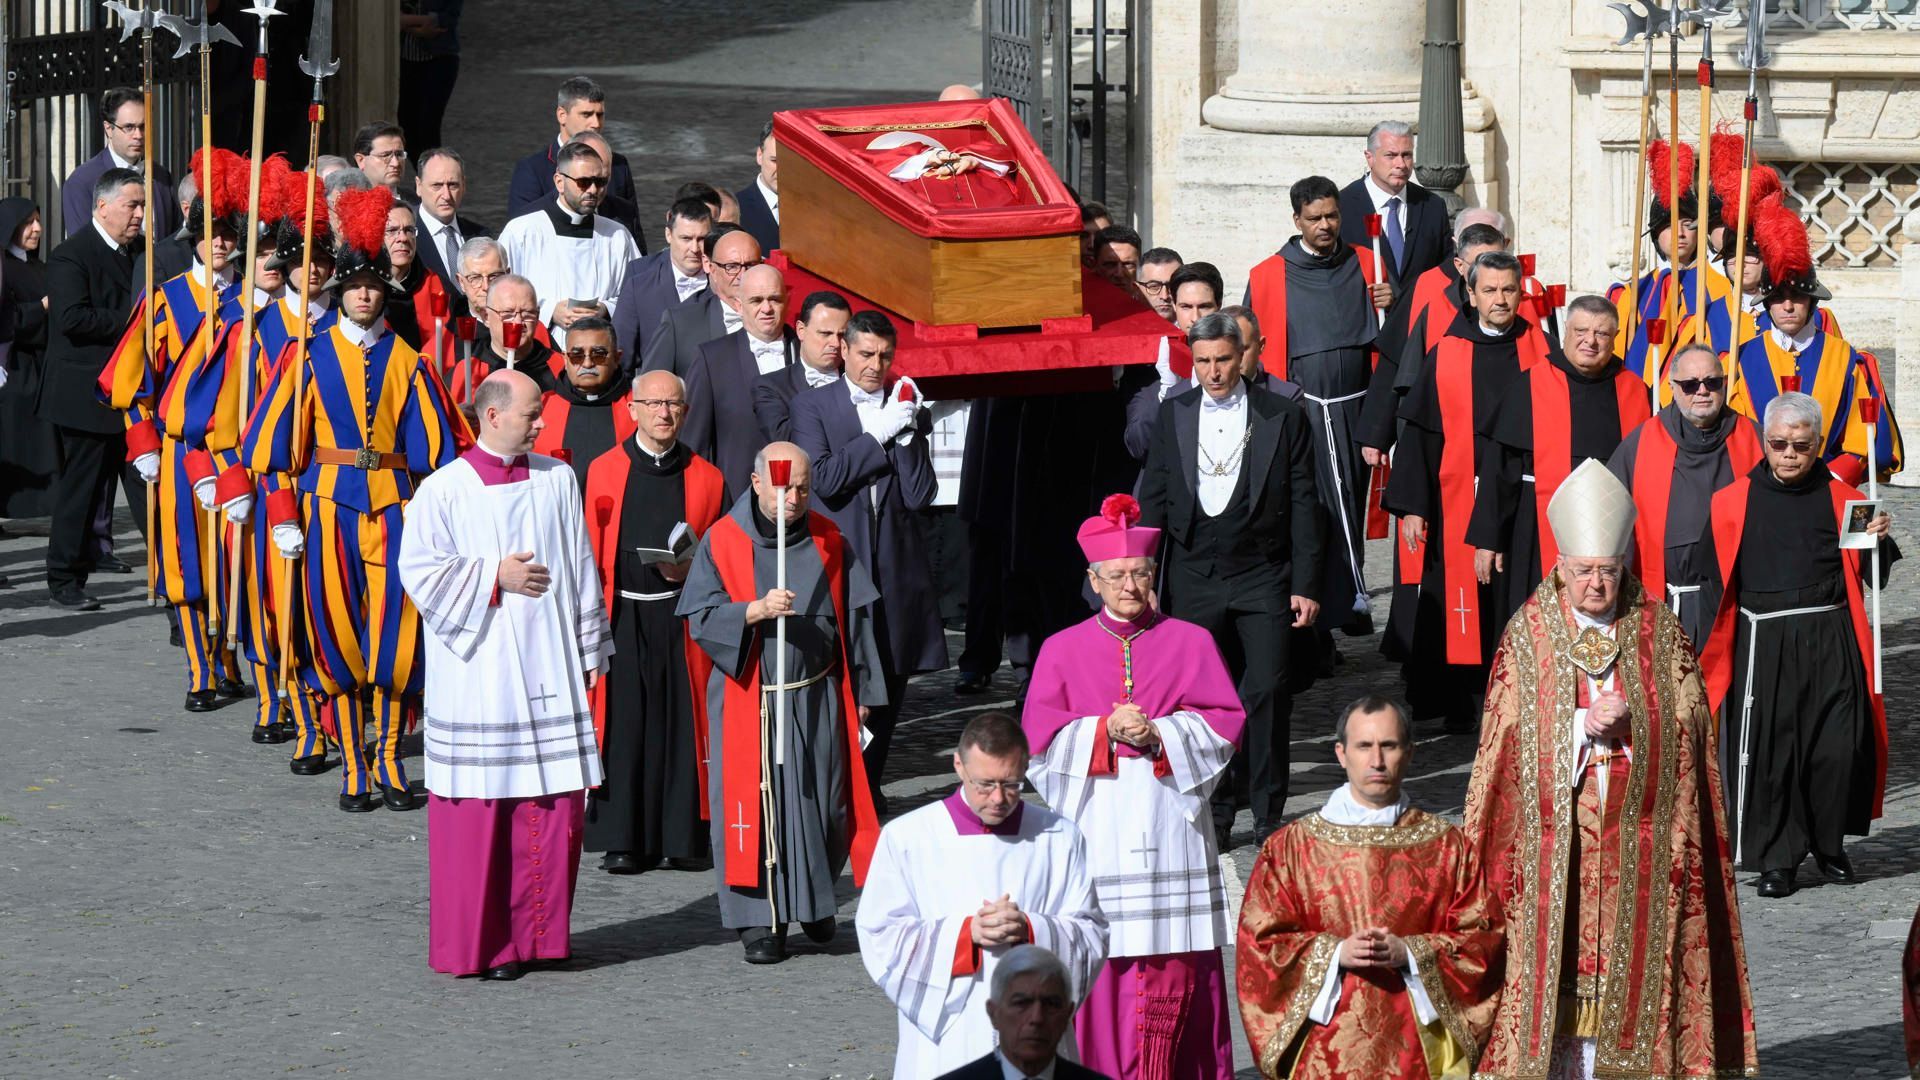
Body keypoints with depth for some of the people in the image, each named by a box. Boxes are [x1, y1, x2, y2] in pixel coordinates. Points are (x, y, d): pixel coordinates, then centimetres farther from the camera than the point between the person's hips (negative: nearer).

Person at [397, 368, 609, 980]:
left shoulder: (557, 481, 7)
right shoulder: (444, 490, -3)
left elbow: (581, 570, 12)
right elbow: (419, 572, -5)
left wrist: (591, 650, 12)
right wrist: (496, 576, -11)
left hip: (549, 671, 4)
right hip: (477, 672, -4)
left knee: (557, 802, 3)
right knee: (479, 805, -1)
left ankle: (538, 933, 15)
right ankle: (478, 945, 7)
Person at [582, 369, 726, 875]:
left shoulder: (705, 478, 8)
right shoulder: (603, 471, 6)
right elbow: (589, 551, 4)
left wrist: (690, 569, -10)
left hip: (680, 617, 1)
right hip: (620, 616, -1)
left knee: (682, 723, 0)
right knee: (622, 723, -1)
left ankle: (684, 838, 7)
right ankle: (623, 840, 4)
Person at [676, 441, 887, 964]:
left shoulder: (828, 542, 5)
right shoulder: (722, 542, -3)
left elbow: (854, 617, 11)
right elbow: (701, 618, -9)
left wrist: (861, 691, 10)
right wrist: (757, 610, -25)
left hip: (818, 700, 2)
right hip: (748, 700, -2)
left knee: (821, 802, 5)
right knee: (755, 802, -1)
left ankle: (815, 903, 25)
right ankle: (761, 920, 6)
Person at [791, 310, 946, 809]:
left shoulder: (907, 409, 10)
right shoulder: (813, 406, 3)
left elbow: (920, 497, 2)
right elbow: (823, 478, -11)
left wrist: (907, 433, -8)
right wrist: (879, 435, -11)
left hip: (897, 567, 3)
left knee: (889, 684, 7)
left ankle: (869, 783, 19)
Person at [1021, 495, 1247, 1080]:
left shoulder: (1191, 643, 8)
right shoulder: (1063, 650, 9)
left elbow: (1224, 724, 2)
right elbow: (1039, 735, 1)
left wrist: (1159, 735, -13)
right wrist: (1106, 730, -14)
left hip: (1168, 823, 0)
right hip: (1093, 823, 0)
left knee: (1174, 965, -4)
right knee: (1097, 962, -4)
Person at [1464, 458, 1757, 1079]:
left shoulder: (1660, 633, 5)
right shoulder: (1526, 637, 2)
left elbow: (1685, 725, 4)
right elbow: (1509, 735, -2)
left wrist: (1626, 722, -13)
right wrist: (1586, 723, -13)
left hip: (1637, 834, 1)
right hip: (1551, 832, -1)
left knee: (1625, 953, 0)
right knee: (1555, 951, -2)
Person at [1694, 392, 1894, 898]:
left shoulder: (1841, 499, 7)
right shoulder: (1734, 503, 5)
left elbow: (1871, 575, 9)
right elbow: (1712, 575, 7)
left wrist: (1877, 542, -12)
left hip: (1830, 644, 1)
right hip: (1761, 647, 0)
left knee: (1837, 748, -2)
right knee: (1768, 751, -3)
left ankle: (1829, 846, 18)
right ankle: (1777, 858, 8)